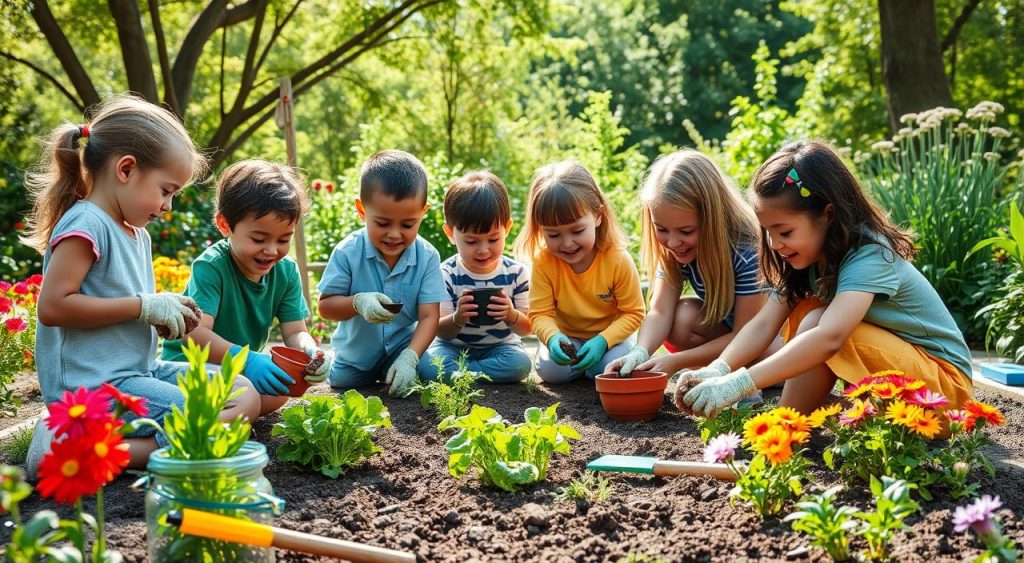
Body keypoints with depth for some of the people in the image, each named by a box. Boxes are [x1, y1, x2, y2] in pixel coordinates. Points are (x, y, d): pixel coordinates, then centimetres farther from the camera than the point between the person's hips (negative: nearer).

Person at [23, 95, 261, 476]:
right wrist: (145, 307, -16)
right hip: (93, 385, -10)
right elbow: (52, 306, -22)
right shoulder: (86, 224, -13)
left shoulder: (137, 234, 16)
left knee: (245, 395, 6)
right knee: (222, 426, -18)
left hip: (139, 370, 10)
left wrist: (165, 315, 5)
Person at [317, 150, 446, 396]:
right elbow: (326, 306, -14)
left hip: (405, 349, -1)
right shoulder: (348, 253, -20)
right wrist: (358, 302, -35)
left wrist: (409, 358, -33)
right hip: (354, 355, 1)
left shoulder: (427, 257, -18)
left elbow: (429, 317, -19)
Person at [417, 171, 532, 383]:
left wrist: (512, 316, -27)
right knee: (427, 366, -32)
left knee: (520, 363, -31)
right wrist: (457, 319, -33)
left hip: (500, 347, 2)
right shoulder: (446, 275, -10)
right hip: (454, 347, -2)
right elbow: (443, 333, -9)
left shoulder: (516, 273, -5)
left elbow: (527, 328, -3)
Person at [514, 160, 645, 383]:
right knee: (549, 370, -24)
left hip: (611, 334, -2)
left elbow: (633, 314, -16)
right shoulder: (543, 261, -20)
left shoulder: (618, 260, -23)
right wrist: (553, 338, -39)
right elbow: (540, 314, -16)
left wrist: (602, 342, -31)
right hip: (567, 337, 2)